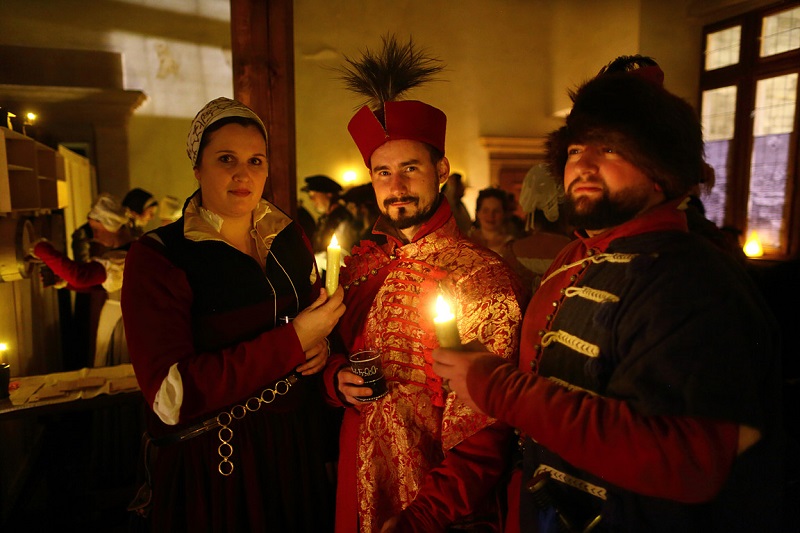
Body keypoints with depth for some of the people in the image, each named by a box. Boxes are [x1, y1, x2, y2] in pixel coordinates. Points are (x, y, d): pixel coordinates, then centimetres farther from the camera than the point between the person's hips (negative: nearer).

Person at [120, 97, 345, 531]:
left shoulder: (290, 237, 2)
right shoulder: (156, 257, -14)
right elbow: (171, 395, -23)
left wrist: (321, 343, -6)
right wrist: (292, 342, -23)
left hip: (299, 445, 5)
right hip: (214, 467, -5)